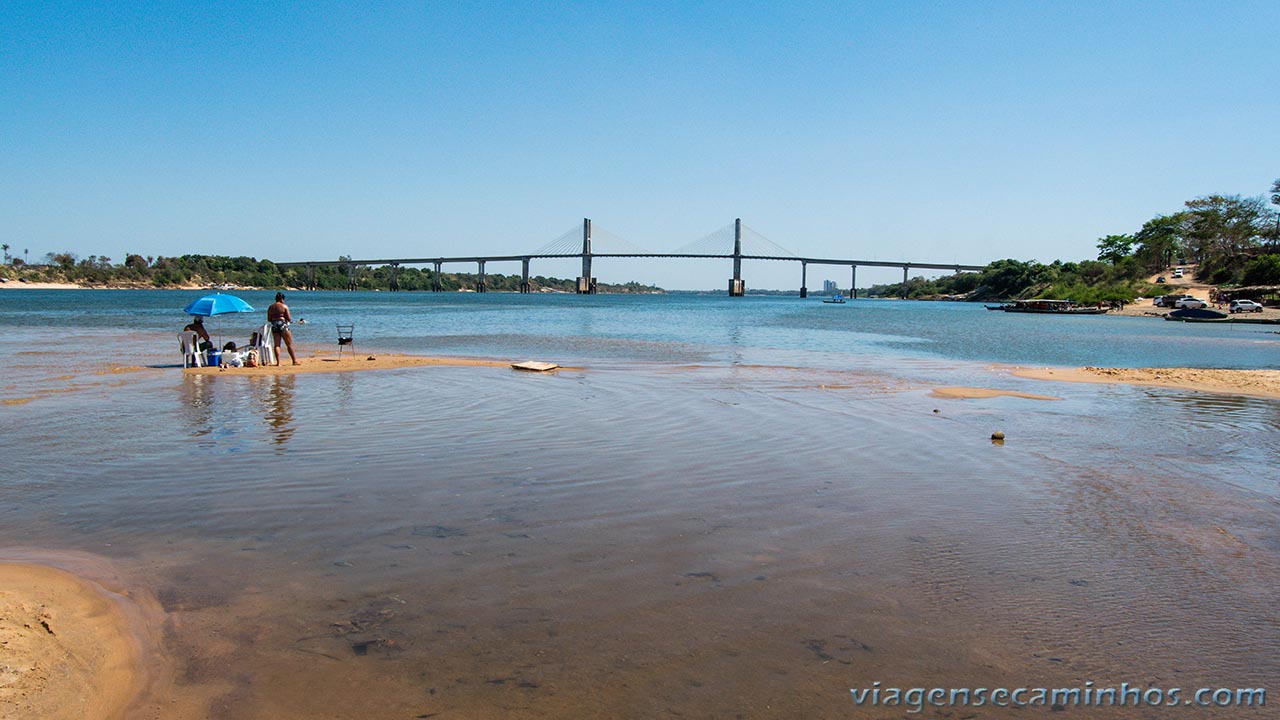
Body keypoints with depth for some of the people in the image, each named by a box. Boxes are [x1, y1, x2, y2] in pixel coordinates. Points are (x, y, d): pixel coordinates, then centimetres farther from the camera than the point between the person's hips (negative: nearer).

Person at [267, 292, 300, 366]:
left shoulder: (270, 307, 9)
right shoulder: (284, 306, -5)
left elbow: (269, 319, 10)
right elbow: (289, 318, -7)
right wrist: (290, 319, 14)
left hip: (274, 326, 5)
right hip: (283, 326, -5)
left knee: (277, 344, 6)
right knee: (289, 344, 4)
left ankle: (278, 362, -1)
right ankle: (294, 361, 9)